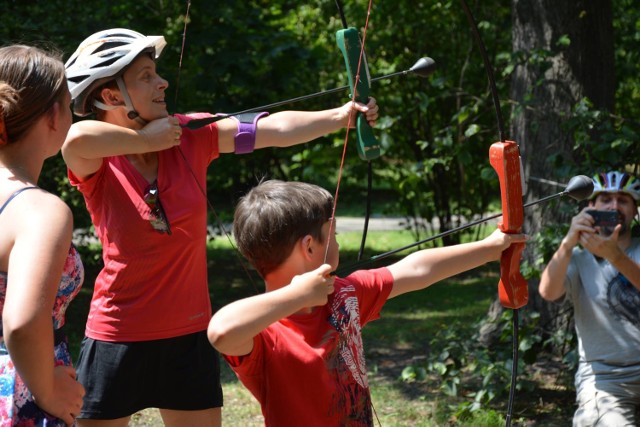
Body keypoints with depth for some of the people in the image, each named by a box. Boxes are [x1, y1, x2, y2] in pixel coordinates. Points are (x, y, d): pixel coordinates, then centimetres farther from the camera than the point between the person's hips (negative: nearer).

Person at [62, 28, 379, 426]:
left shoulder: (190, 136, -2)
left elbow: (275, 128, -5)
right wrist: (145, 141, -22)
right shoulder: (97, 162, -13)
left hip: (190, 336, 4)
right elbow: (76, 138, -36)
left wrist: (341, 115, -16)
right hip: (118, 339, -4)